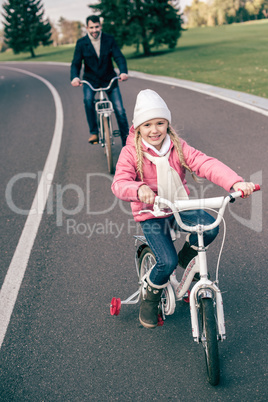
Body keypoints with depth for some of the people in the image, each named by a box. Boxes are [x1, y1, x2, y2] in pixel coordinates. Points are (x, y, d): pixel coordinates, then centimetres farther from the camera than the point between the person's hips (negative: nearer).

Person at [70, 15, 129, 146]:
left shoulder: (109, 39, -6)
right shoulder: (81, 43, -6)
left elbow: (119, 57, -12)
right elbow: (76, 63, -9)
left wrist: (123, 72, -33)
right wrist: (74, 77, -30)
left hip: (109, 79, 0)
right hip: (90, 80, 0)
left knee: (120, 110, -7)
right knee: (88, 99, -31)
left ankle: (126, 142, 7)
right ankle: (94, 133, -17)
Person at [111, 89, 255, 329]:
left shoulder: (178, 147, -5)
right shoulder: (131, 153, -13)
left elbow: (205, 164, -19)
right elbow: (119, 183, -27)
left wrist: (235, 182, -35)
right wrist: (139, 190, -52)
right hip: (150, 213, -3)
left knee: (210, 227, -24)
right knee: (167, 262, -17)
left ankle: (187, 258, 10)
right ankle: (151, 298, 16)